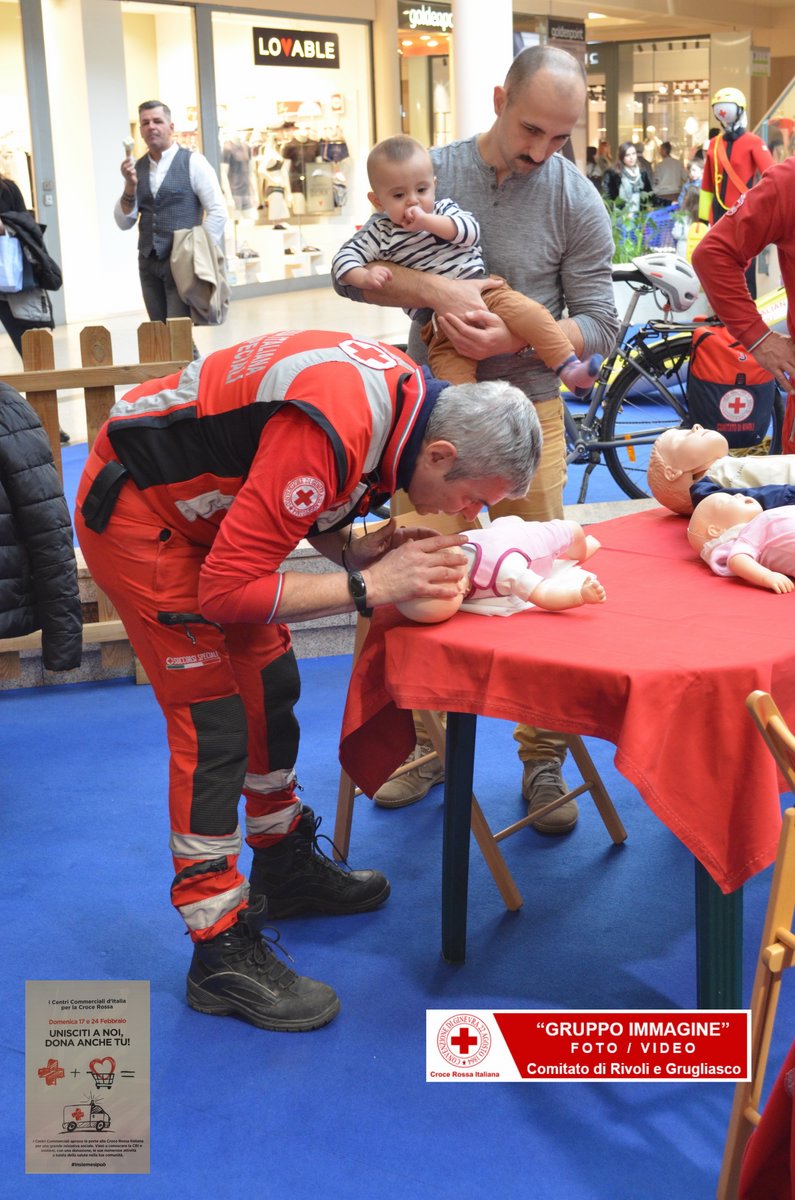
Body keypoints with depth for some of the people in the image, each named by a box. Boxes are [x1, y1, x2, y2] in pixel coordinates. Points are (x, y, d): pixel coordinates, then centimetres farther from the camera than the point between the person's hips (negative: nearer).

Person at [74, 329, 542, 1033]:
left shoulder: (407, 395, -7)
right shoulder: (334, 432, -35)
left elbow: (301, 502, 8)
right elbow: (227, 589, -31)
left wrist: (355, 547, -11)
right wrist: (370, 586, -28)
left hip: (203, 506, 9)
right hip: (134, 510, -9)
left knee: (269, 685, 14)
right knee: (212, 723, -10)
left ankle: (285, 867, 32)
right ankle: (222, 954, -2)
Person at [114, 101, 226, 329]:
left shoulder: (192, 162, -2)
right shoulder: (136, 168, 11)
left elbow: (218, 212, -6)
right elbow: (124, 222, 8)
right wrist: (130, 186, -8)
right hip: (148, 263, 5)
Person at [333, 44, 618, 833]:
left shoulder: (575, 200, -4)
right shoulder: (431, 172, 0)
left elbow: (597, 324, -4)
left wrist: (513, 340, -21)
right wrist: (435, 289, -21)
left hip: (525, 411, -2)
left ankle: (543, 758, 15)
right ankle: (430, 745, 22)